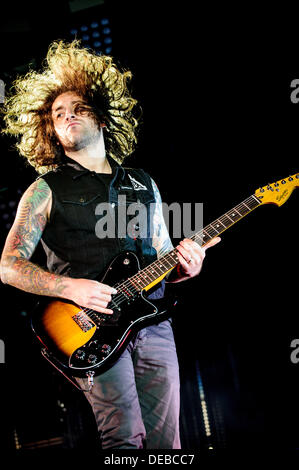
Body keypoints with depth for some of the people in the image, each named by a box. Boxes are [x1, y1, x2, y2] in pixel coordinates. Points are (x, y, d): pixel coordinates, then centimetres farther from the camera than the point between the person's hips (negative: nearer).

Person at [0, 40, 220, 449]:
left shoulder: (143, 184, 16)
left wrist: (185, 266, -3)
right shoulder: (46, 191, 3)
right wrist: (70, 287, -17)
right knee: (125, 439, -12)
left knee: (165, 444, 6)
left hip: (153, 323, 4)